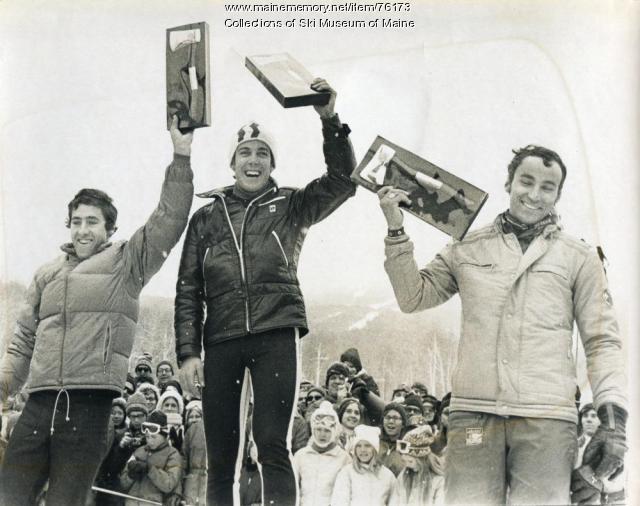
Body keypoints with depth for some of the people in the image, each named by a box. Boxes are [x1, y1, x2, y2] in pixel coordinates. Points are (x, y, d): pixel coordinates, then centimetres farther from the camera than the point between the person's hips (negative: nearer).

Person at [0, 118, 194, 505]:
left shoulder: (125, 262, 9)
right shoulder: (48, 275, 21)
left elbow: (169, 219, -2)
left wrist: (181, 157, -9)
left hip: (91, 404, -4)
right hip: (40, 402, 4)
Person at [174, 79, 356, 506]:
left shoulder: (290, 207, 12)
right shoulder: (207, 218, 15)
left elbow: (341, 181, -3)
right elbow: (188, 290, 12)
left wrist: (330, 121, -14)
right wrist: (187, 352, 2)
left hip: (276, 335, -2)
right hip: (221, 342, 2)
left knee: (273, 446, -13)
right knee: (221, 459, 1)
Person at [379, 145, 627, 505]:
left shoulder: (579, 257, 12)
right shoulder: (467, 249, 17)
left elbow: (603, 341, 8)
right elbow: (413, 297, 17)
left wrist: (614, 418, -3)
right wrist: (396, 231, 9)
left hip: (547, 419, -1)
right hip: (474, 412, 1)